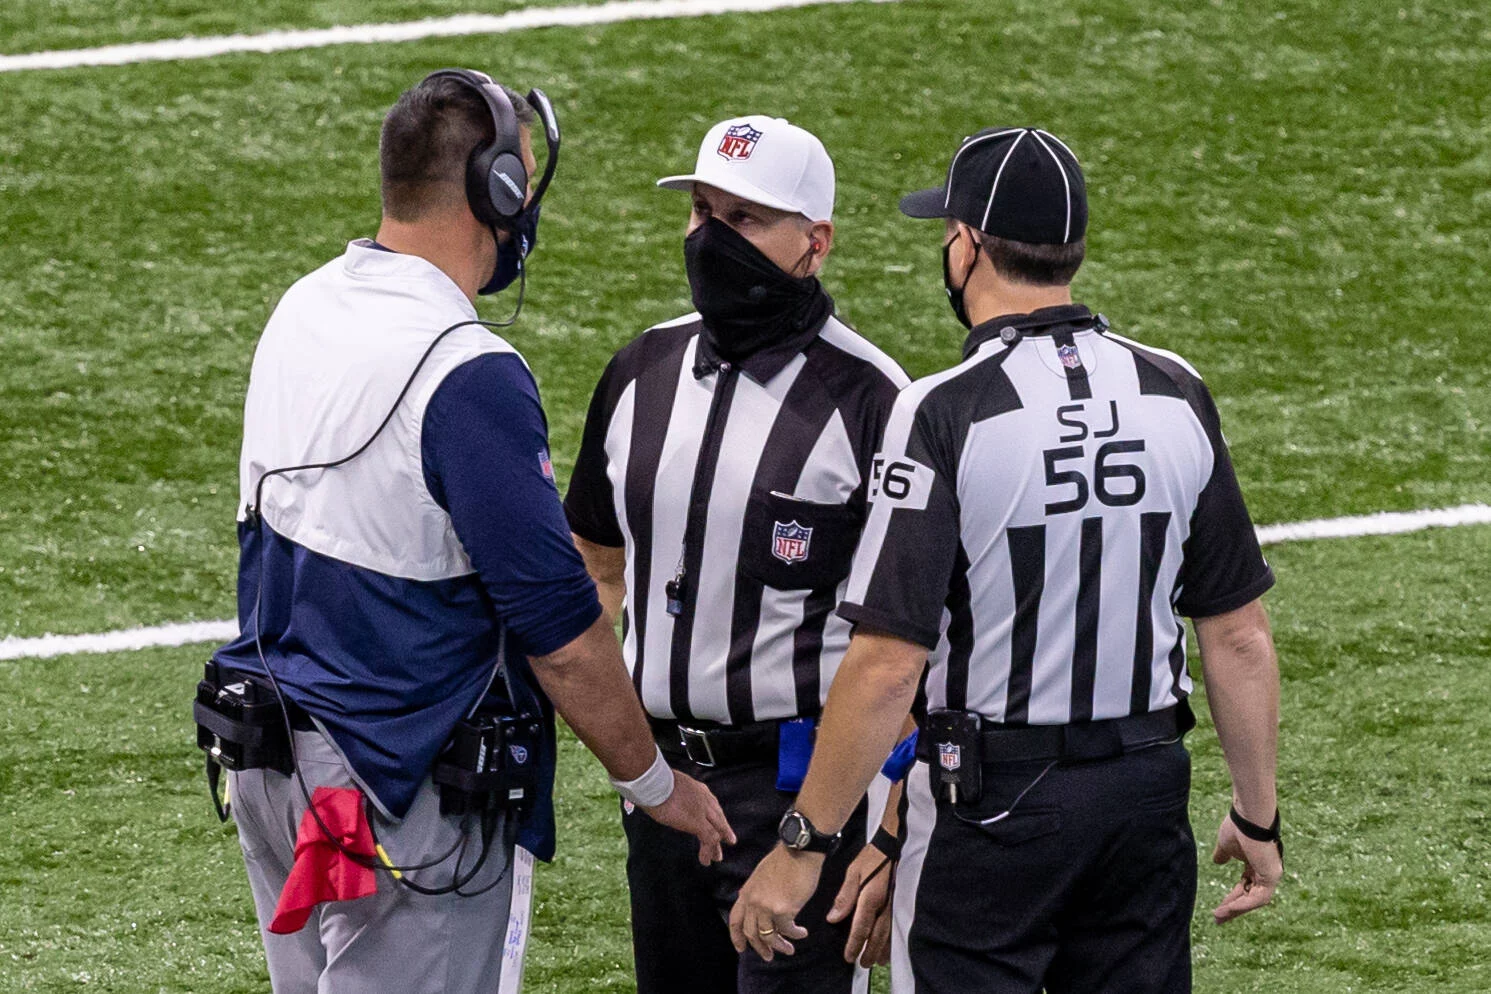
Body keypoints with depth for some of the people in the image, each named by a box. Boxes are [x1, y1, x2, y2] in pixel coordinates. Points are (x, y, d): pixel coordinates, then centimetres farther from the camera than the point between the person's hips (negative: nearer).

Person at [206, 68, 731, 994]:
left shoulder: (304, 311, 5)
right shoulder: (470, 377, -22)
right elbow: (560, 631, -19)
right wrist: (656, 784, -6)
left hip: (274, 775, 9)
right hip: (409, 803, -9)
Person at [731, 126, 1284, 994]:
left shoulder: (943, 414, -14)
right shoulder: (1175, 395, 1)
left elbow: (888, 663, -18)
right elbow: (1239, 636, 4)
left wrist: (802, 848, -12)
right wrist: (1258, 816, 15)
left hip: (991, 798, -5)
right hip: (1148, 792, 5)